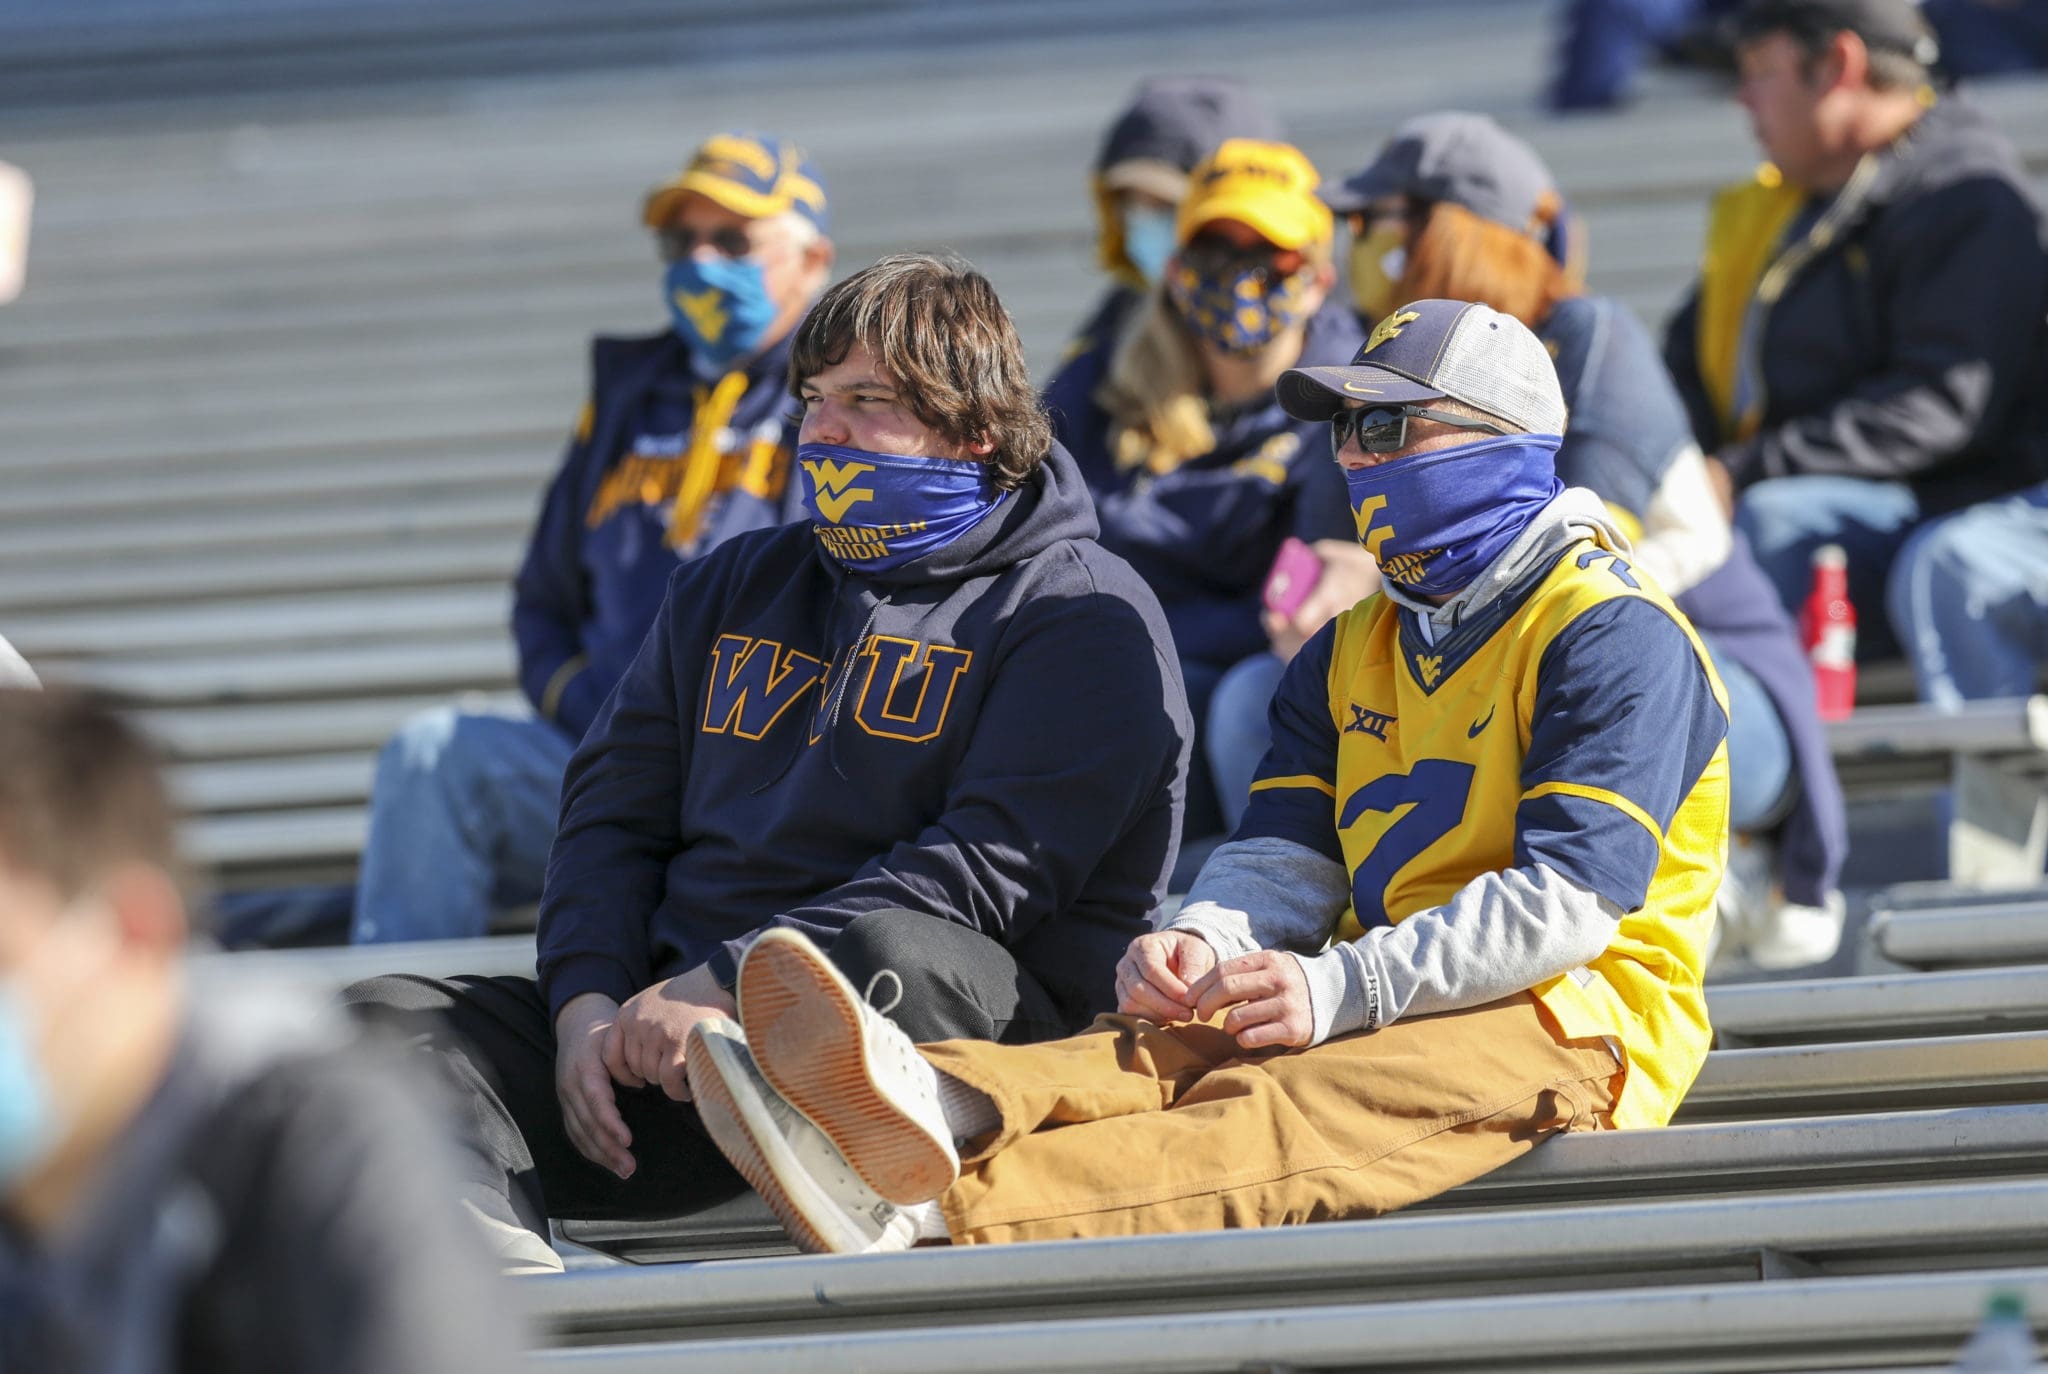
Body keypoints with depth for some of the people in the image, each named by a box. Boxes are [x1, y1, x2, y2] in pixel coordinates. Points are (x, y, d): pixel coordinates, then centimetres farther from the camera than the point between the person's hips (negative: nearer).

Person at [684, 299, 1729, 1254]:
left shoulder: (1615, 638, -5)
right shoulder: (1350, 653, 23)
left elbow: (1572, 898, -16)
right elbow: (1288, 851, 13)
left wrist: (1347, 988, -25)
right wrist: (1204, 940, -13)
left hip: (1577, 1019, -7)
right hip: (1386, 1004, 7)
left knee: (1296, 1111, -36)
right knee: (1166, 1051, -27)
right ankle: (933, 1112, -60)